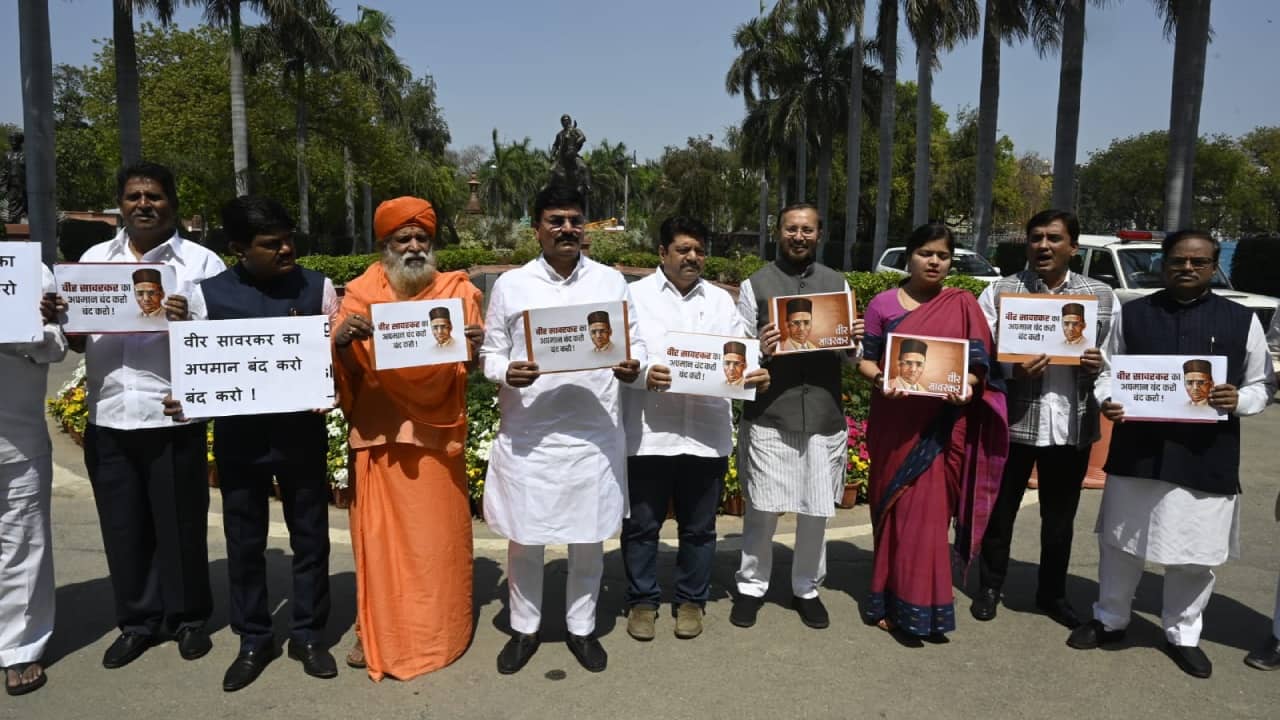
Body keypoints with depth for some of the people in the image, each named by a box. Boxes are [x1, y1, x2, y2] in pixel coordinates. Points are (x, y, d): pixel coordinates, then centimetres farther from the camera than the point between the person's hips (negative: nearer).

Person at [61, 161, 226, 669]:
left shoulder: (202, 262, -1)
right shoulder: (94, 259, 12)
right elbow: (78, 342, 15)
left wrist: (190, 321, -24)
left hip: (174, 417, -4)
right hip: (108, 418, 4)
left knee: (180, 524, 7)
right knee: (123, 526, 11)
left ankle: (188, 617, 24)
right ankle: (137, 621, 27)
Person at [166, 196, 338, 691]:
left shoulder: (317, 288, -4)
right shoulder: (208, 295, -4)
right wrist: (184, 400, -16)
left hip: (302, 431, 0)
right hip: (239, 434, 1)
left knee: (309, 535, 11)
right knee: (244, 540, 12)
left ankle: (308, 634, 28)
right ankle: (253, 639, 30)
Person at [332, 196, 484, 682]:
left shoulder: (457, 291, 2)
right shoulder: (362, 292, 3)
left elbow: (470, 365, 2)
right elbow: (348, 368, -2)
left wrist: (476, 347, -21)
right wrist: (343, 341, -23)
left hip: (437, 430, 0)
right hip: (380, 430, 1)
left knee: (437, 534, 6)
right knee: (379, 533, 7)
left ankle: (436, 632, 21)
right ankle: (377, 631, 22)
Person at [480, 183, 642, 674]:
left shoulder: (611, 281, 5)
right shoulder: (510, 284, 2)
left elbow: (634, 342, 7)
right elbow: (490, 352, 5)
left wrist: (632, 367, -16)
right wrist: (505, 373, -17)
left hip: (594, 433, 1)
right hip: (527, 435, 0)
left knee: (589, 538, 12)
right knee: (523, 538, 10)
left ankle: (581, 628, 32)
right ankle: (524, 628, 31)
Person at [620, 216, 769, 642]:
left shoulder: (721, 300, 13)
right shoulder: (636, 295, 4)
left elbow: (738, 357, 9)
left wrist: (754, 376, -13)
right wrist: (643, 374, -22)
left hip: (707, 434, 3)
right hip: (648, 433, -2)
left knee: (699, 526, 14)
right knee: (641, 525, 9)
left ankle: (691, 600, 31)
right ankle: (642, 600, 27)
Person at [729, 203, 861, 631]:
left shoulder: (837, 284, 12)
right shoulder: (755, 285, 2)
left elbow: (849, 355, 14)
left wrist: (854, 342, -8)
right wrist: (760, 350, -20)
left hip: (825, 415, 3)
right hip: (768, 415, -2)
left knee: (816, 512, 10)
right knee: (762, 509, 4)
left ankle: (807, 589, 28)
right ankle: (751, 587, 23)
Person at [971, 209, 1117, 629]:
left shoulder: (1102, 296, 6)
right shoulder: (999, 292, -1)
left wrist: (1098, 365, -12)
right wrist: (1012, 369, -22)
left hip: (1073, 425, 2)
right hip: (1012, 421, -2)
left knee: (1060, 517, 16)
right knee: (1000, 510, 11)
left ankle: (1052, 594, 34)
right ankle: (990, 586, 30)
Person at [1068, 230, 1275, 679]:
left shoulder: (1242, 320, 3)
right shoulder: (1132, 314, 4)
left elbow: (1263, 384, 7)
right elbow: (1107, 370, 9)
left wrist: (1238, 400, -14)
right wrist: (1105, 401, -11)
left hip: (1205, 458, 0)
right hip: (1136, 451, 1)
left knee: (1195, 553, 10)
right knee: (1120, 542, 13)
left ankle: (1183, 634, 31)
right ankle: (1109, 620, 32)